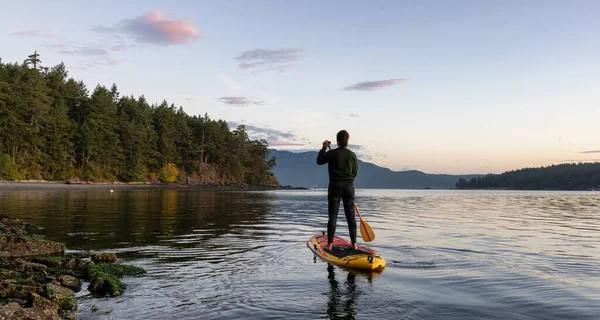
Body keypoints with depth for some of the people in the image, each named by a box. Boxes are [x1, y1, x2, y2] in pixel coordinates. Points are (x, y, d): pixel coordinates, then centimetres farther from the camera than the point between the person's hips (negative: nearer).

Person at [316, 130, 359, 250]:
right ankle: (354, 243, 11)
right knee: (350, 216, 8)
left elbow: (319, 161, 9)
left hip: (335, 186, -2)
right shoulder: (352, 155, 0)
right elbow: (355, 173, 7)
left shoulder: (332, 153, -7)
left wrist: (324, 148, 17)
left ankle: (330, 244, 4)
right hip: (349, 186, 2)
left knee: (332, 216, 4)